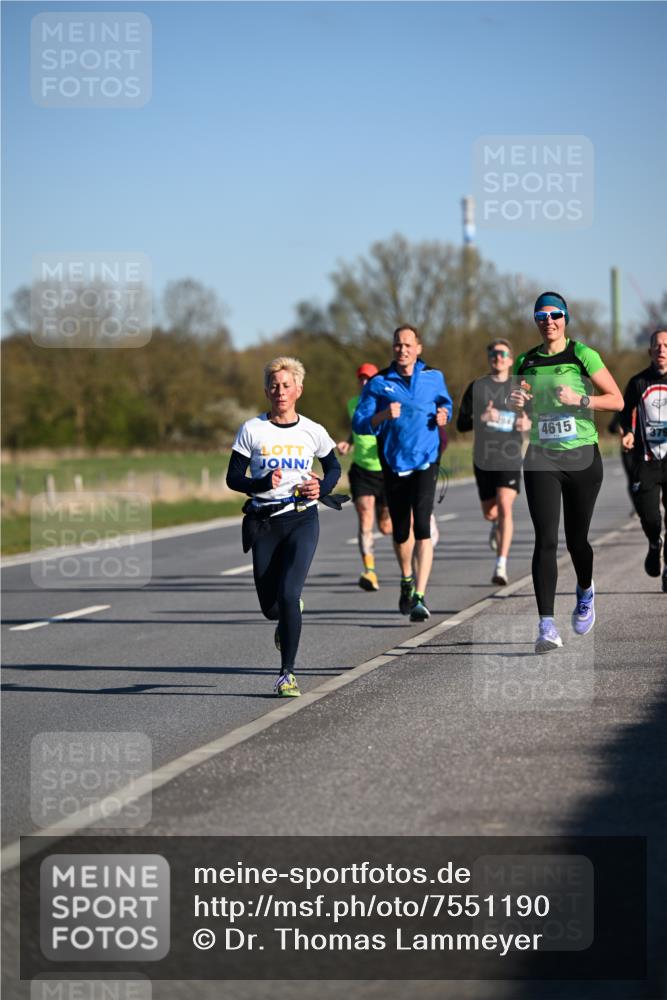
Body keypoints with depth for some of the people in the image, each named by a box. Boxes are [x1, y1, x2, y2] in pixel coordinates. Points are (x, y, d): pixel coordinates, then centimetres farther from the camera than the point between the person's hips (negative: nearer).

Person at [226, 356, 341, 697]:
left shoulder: (313, 432, 2)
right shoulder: (252, 430, 0)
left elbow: (334, 467, 18)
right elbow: (233, 478, 0)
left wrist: (322, 488, -3)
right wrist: (263, 484, -19)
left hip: (302, 519, -1)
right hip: (264, 522, 1)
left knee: (288, 595, -18)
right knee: (270, 606, 5)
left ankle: (287, 672, -9)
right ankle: (288, 618, 44)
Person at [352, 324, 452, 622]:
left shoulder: (434, 377, 5)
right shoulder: (379, 383, 0)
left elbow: (445, 402, 24)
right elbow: (359, 424, -3)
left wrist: (444, 415, 1)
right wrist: (383, 415, -21)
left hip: (426, 462, -1)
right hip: (393, 464, 1)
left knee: (421, 526, -16)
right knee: (401, 531, 10)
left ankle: (419, 597, -18)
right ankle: (407, 579, 39)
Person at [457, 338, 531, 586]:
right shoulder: (476, 387, 4)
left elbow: (533, 417, 18)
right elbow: (461, 424, 3)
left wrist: (528, 424, -6)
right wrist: (480, 418, -17)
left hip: (510, 458, -1)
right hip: (483, 459, 1)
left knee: (505, 508, -17)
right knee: (489, 512, 9)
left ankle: (501, 565, -20)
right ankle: (497, 525, 48)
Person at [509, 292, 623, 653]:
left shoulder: (582, 355, -3)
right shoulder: (525, 362, 8)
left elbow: (617, 400, -5)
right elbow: (514, 404, 21)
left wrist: (579, 399, -19)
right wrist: (514, 402, -3)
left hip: (582, 457, -2)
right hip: (541, 459, 2)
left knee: (576, 539, 8)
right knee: (546, 539, -12)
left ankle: (585, 592, 43)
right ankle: (546, 626, -18)